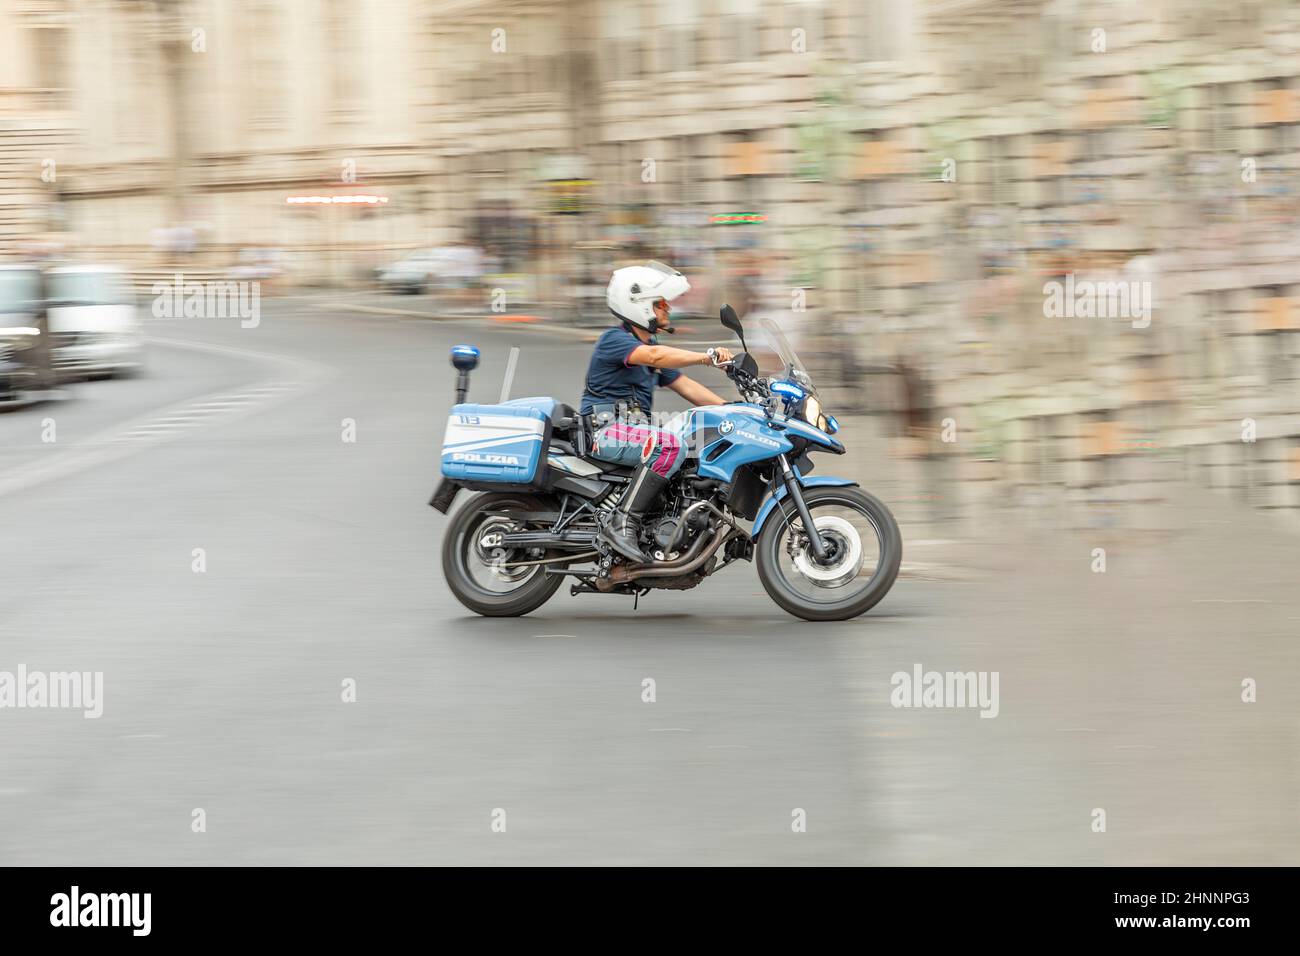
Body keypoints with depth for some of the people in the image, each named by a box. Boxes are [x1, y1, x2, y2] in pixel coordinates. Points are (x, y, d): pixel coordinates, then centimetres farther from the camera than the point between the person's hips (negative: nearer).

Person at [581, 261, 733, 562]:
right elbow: (653, 356, -28)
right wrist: (707, 357, -36)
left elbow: (684, 386, 19)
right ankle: (622, 523, -36)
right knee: (670, 445, -33)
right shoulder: (614, 339, -9)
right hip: (605, 429, -10)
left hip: (633, 429, 10)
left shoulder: (652, 344, 21)